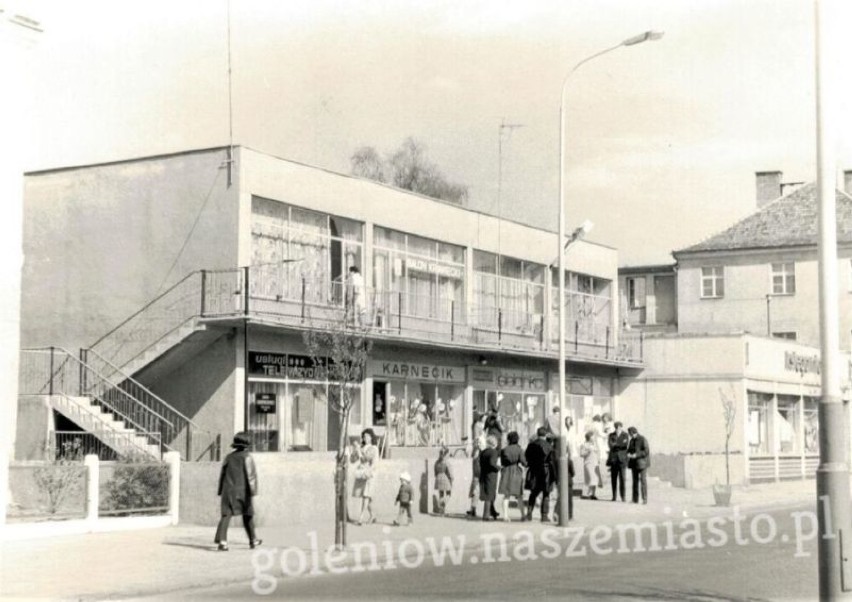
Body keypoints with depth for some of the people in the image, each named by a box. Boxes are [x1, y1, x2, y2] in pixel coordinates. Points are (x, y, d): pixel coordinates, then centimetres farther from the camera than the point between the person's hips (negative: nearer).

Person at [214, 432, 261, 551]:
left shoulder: (229, 457, 11)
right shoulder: (247, 457, -2)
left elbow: (222, 475, 15)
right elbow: (251, 474, -11)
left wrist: (221, 492, 21)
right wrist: (253, 492, -13)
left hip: (228, 491, 3)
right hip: (242, 491, -3)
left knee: (226, 515, -6)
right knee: (247, 515, 14)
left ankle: (222, 541, -24)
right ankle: (253, 540, 26)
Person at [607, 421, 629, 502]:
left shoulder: (625, 435, 5)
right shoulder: (611, 435, 10)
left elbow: (626, 445, -8)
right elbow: (611, 445, -4)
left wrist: (616, 445, -7)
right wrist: (621, 444, -11)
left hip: (622, 459, -2)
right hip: (613, 459, 2)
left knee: (622, 478, -8)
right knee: (613, 479, 2)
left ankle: (623, 497, -4)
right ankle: (614, 496, 8)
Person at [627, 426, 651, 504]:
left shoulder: (643, 440, -10)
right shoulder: (632, 440, 13)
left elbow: (646, 451, -15)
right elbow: (629, 450, 20)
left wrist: (636, 455, -21)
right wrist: (628, 454, -3)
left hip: (641, 462, -7)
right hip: (634, 463, 7)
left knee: (643, 480, -8)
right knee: (635, 481, 5)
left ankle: (645, 499, -6)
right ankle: (635, 499, 6)